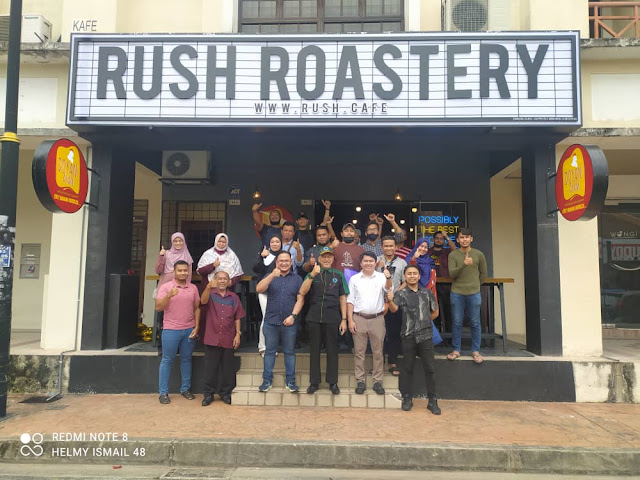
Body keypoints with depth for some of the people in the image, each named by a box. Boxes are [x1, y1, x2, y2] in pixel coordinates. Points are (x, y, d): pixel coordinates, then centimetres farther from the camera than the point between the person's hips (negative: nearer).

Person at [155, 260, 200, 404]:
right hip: (171, 330, -3)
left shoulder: (193, 288, 6)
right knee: (167, 360, 4)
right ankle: (163, 393, 11)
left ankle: (185, 389, 23)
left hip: (189, 330, 3)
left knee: (186, 359, 11)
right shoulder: (166, 287, -3)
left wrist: (196, 327, 3)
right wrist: (169, 295, -25)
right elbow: (158, 307, -10)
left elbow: (197, 308, 10)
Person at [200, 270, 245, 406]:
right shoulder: (211, 294, 0)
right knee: (210, 367, 6)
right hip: (212, 338, -2)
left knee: (227, 367, 9)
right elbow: (203, 301, -24)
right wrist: (208, 287, -42)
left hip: (228, 339, 2)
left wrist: (238, 334, 0)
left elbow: (237, 318, 8)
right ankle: (209, 394, 18)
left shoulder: (234, 297, 6)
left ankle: (225, 393, 22)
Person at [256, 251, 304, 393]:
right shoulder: (270, 277, 8)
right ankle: (267, 380, 15)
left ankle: (290, 381, 15)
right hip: (271, 321, 1)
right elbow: (259, 289, -10)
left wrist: (293, 316, -11)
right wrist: (272, 276, -22)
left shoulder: (297, 279, 7)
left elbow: (300, 299, 1)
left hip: (289, 322, 0)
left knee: (289, 352, 6)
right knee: (269, 351, 7)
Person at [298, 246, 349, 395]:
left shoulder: (339, 275, 9)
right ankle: (314, 382, 18)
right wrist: (312, 275, -19)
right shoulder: (312, 275, 8)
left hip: (332, 318, 0)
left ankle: (333, 382, 17)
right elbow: (302, 292, -8)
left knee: (332, 350, 5)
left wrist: (344, 319, 2)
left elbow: (343, 298, 8)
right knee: (315, 350, 7)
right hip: (314, 318, 0)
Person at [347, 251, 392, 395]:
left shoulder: (381, 277, 2)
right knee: (359, 351, 5)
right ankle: (360, 381, 14)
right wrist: (350, 320, -1)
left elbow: (388, 290, -17)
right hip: (359, 319, 1)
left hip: (377, 319, -1)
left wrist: (388, 278, -37)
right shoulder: (354, 279, 6)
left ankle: (377, 381, 16)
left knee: (378, 352, 6)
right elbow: (350, 301, 6)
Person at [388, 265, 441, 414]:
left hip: (425, 335, 1)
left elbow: (435, 312, 19)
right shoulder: (401, 294, 2)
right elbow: (394, 309, -15)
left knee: (429, 368, 3)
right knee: (407, 368, 8)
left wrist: (424, 322, 12)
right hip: (408, 336, -1)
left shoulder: (427, 293, 9)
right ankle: (407, 398, 20)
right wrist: (390, 301, -34)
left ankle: (432, 401, 13)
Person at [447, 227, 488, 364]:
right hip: (457, 293, 0)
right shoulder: (453, 255, 0)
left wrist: (475, 285, 12)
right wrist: (464, 264, -25)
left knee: (475, 323, 5)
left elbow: (483, 274, 13)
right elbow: (451, 274, -12)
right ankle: (456, 350, 17)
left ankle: (475, 351, 17)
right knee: (457, 322, 6)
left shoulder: (478, 254, 3)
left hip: (474, 294, 1)